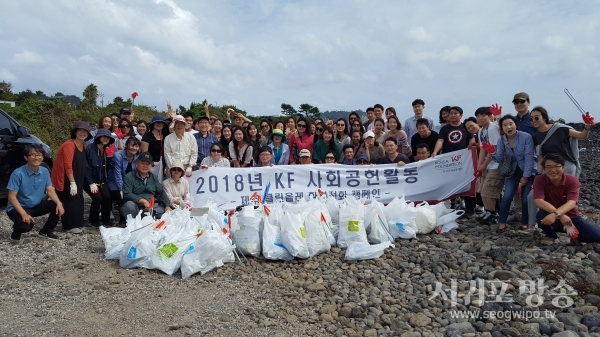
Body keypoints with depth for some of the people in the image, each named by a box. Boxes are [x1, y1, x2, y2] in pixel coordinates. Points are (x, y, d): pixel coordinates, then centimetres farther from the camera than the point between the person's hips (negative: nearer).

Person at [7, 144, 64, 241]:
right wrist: (24, 214, -31)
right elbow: (12, 196, -21)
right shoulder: (18, 173, -22)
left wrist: (58, 203, -22)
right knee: (27, 226, -33)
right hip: (18, 208, -6)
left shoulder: (45, 171, -5)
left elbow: (50, 190, -2)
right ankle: (16, 231, 7)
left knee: (57, 206, -16)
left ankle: (46, 231, 6)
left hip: (36, 206, 6)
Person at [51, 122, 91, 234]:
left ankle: (74, 224, 21)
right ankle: (70, 226, 0)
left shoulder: (83, 145, 7)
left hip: (75, 179, 9)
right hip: (63, 179, -9)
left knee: (77, 200, 11)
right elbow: (68, 165, -25)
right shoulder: (69, 145, -19)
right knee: (70, 201, -7)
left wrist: (76, 182, 11)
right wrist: (72, 183, -27)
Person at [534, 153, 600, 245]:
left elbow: (571, 203, -27)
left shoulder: (572, 180, -14)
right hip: (554, 218, -1)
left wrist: (555, 215, -46)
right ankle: (551, 236, -2)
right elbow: (539, 201, -26)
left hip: (572, 217, 1)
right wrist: (561, 216, -36)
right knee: (541, 215, -35)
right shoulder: (539, 180, -15)